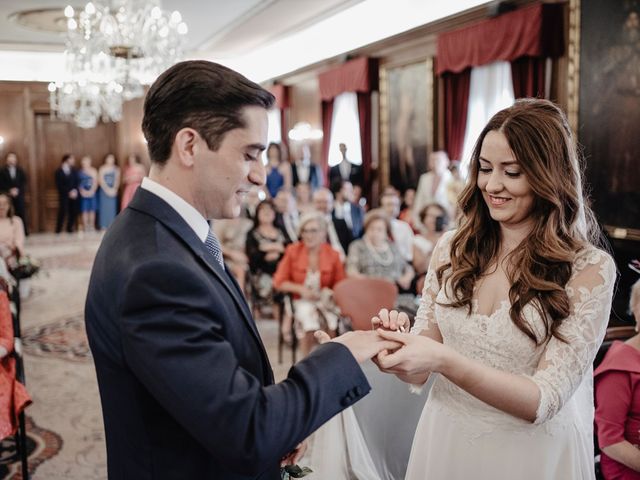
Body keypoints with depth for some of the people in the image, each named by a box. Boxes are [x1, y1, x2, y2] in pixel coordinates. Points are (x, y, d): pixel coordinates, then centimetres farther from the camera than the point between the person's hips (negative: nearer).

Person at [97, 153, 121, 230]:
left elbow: (117, 180, 3)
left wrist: (114, 189, -11)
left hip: (113, 191, 2)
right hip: (104, 190, -2)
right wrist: (107, 189, -10)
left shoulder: (116, 169, 8)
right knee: (104, 206, -2)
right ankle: (103, 225, 1)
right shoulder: (102, 168, 2)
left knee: (112, 207, 0)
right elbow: (100, 180, -3)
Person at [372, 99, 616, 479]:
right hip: (444, 442, 3)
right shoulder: (453, 248, -6)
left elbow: (544, 401, -20)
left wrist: (444, 360, -32)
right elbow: (421, 373, -2)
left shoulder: (589, 269, -16)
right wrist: (399, 340, -23)